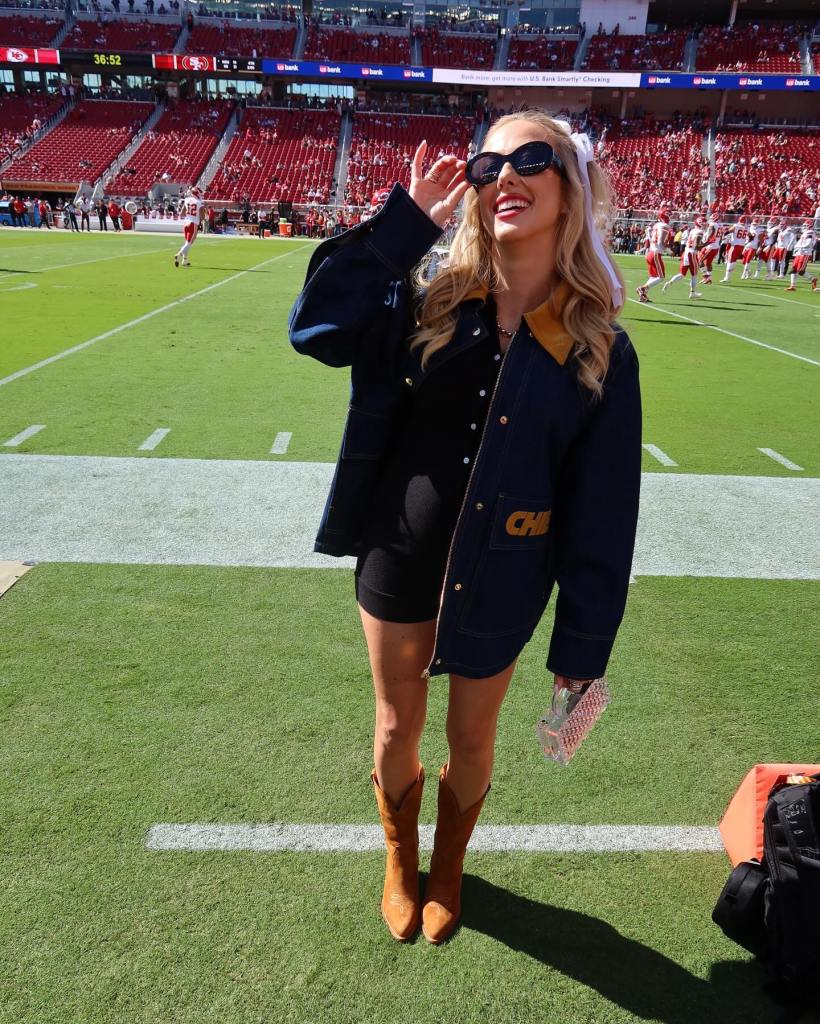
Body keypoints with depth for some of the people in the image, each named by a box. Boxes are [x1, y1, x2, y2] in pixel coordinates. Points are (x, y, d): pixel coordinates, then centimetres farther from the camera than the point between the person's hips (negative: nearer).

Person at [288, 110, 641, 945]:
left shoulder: (600, 351, -10)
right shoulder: (429, 306, -5)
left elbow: (602, 514, -9)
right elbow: (317, 326, -19)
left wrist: (582, 647, -6)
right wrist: (406, 219, -19)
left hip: (499, 587, -1)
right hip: (398, 564, 1)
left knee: (471, 739, 18)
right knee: (398, 730, 19)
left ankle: (448, 866, 51)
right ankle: (399, 862, 51)